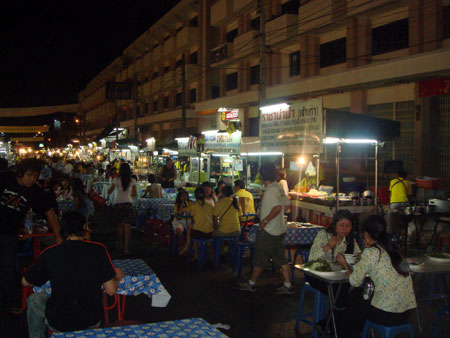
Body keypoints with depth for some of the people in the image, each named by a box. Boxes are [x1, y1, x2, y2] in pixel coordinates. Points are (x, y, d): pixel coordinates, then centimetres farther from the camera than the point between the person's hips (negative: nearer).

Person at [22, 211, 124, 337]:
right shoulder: (98, 250, -11)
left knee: (34, 299, 26)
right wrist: (117, 277, 13)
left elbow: (25, 282, 6)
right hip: (92, 322, 1)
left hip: (59, 324, -1)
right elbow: (111, 290, -9)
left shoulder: (49, 253, -10)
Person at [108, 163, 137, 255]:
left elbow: (109, 192, 3)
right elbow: (135, 194, 8)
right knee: (127, 226, 0)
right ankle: (126, 248, -2)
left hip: (118, 204, 1)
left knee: (120, 225, 18)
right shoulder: (132, 181, -1)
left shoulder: (117, 180, -5)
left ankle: (120, 244, 34)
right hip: (128, 204, 0)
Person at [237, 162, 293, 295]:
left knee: (260, 259, 5)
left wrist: (265, 220, -24)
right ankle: (287, 286, 14)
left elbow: (278, 207, -32)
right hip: (279, 230, 9)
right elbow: (286, 203, 17)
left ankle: (251, 284, 18)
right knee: (281, 258, 12)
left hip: (268, 231, -9)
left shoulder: (270, 190, -20)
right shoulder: (278, 187, 8)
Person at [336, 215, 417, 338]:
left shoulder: (370, 252, -12)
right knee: (357, 294, 25)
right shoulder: (392, 249, 7)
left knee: (355, 296, 22)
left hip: (386, 315, -6)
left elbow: (355, 281, -4)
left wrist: (345, 264, 13)